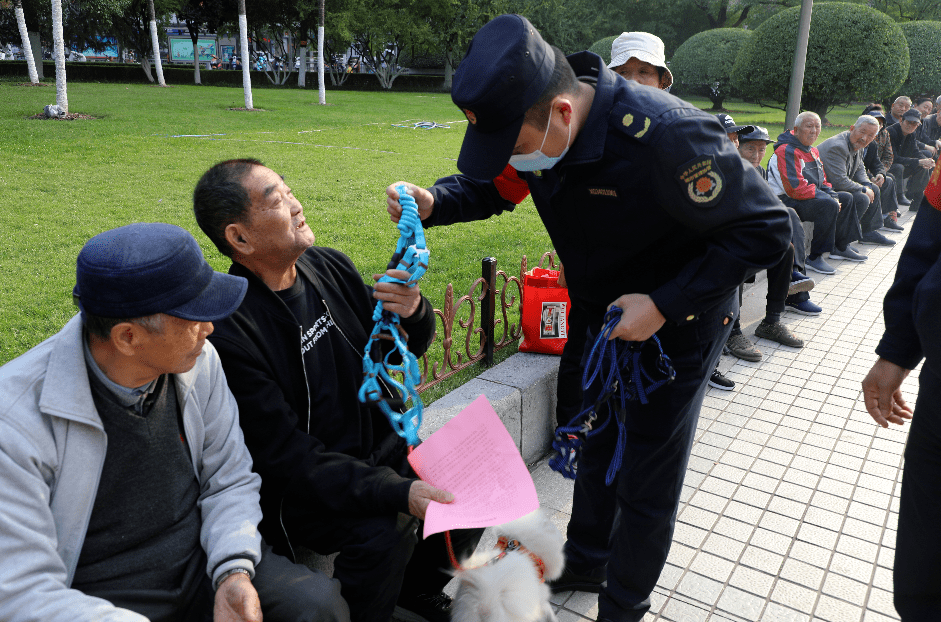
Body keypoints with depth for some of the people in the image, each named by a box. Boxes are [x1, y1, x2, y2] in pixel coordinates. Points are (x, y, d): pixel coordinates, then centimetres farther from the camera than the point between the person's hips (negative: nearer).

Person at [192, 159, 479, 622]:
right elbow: (285, 455, -23)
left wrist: (415, 314, -16)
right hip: (302, 488, -6)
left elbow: (401, 349, 8)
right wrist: (396, 493, -31)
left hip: (383, 449, 7)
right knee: (380, 535, -29)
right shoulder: (228, 330, -22)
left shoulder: (329, 266, -2)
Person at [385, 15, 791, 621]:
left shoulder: (664, 136, -36)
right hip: (607, 314, 7)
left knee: (647, 479, 7)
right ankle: (586, 565, 46)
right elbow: (493, 189, 2)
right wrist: (433, 201, -19)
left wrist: (665, 304, -31)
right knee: (597, 444, 22)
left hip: (679, 323, -6)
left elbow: (766, 229, -27)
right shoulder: (532, 123, -15)